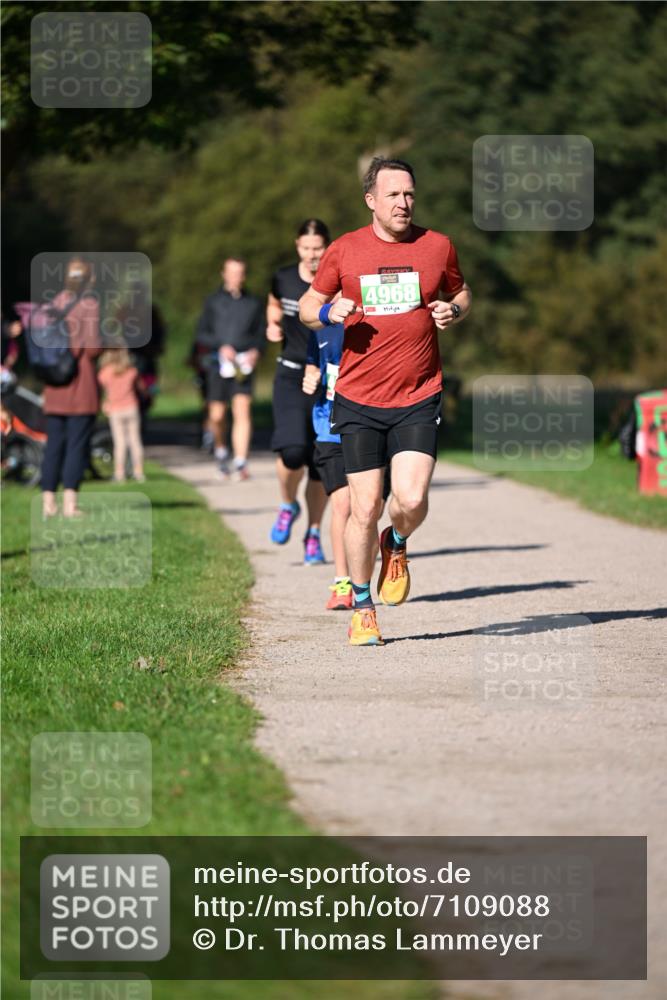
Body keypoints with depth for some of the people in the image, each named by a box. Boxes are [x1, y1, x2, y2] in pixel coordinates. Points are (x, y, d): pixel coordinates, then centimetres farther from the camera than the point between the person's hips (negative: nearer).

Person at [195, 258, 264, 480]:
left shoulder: (253, 304, 12)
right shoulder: (213, 302, 8)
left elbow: (260, 334, 17)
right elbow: (201, 335, 4)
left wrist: (256, 351, -3)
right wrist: (221, 346, -12)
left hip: (244, 364, 0)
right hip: (220, 364, 0)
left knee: (242, 411, -15)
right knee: (217, 416, 4)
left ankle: (240, 463, -18)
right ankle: (220, 450, 33)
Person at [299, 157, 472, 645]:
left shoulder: (438, 246, 4)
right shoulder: (344, 251, 2)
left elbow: (461, 292, 20)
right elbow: (307, 306, 12)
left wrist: (454, 310, -3)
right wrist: (328, 312, -11)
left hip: (419, 399, 0)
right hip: (359, 401, 0)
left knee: (412, 500, -15)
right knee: (365, 508, -2)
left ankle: (396, 545, 22)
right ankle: (363, 609, 14)